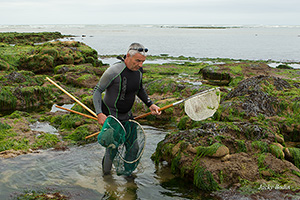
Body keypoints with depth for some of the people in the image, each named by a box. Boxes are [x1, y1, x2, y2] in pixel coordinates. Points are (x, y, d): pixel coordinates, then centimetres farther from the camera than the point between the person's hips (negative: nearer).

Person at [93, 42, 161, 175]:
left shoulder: (138, 70, -4)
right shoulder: (114, 71, -26)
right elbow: (97, 91, -17)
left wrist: (150, 104, 5)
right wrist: (99, 114, -26)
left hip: (127, 115, 7)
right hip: (110, 115, -7)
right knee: (112, 148, -2)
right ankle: (106, 174, 25)